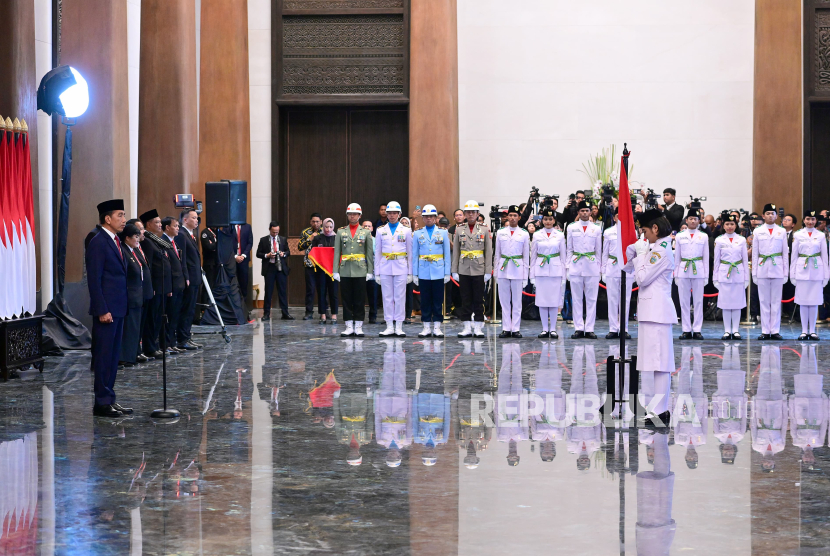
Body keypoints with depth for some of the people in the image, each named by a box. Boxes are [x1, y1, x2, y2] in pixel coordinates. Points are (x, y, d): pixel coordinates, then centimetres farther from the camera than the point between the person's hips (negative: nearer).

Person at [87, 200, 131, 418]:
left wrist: (123, 306, 16)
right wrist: (102, 310, -20)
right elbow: (94, 280, -16)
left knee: (114, 355, 12)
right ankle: (102, 402, 0)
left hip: (118, 308, 9)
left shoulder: (114, 242, 15)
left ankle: (109, 398, 18)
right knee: (104, 356, -4)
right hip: (106, 310, -9)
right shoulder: (98, 243, -13)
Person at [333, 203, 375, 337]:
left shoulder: (366, 233, 7)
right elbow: (337, 252, 7)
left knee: (360, 300, 0)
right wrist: (335, 271, 1)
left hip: (360, 271, -1)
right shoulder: (341, 232, 10)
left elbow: (370, 253, 5)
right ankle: (349, 327, 7)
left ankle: (358, 327, 5)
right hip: (345, 271, 1)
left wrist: (370, 271, -1)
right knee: (346, 300, 2)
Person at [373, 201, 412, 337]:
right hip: (385, 269, 1)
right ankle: (390, 327, 7)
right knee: (387, 298, 2)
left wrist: (410, 272, 2)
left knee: (400, 297, -1)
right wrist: (377, 272, 4)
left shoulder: (406, 231, 6)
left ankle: (399, 327, 3)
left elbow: (410, 253, 7)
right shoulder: (380, 231, 9)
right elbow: (377, 253, 10)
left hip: (401, 269, -1)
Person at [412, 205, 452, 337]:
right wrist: (414, 274, 3)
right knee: (425, 300, 2)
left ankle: (437, 327, 5)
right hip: (423, 273, 1)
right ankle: (426, 328, 7)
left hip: (438, 273, -1)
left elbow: (447, 254, 6)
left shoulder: (443, 233, 7)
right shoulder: (418, 234, 8)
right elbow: (415, 255, 8)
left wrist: (447, 273, 0)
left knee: (438, 300, 0)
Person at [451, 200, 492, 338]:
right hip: (463, 270, 1)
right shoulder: (459, 230, 6)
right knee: (465, 300, 3)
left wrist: (488, 271, -3)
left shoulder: (484, 230, 3)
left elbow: (489, 252, 3)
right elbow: (455, 252, 7)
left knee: (479, 300, 1)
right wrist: (454, 271, 3)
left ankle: (478, 328, 6)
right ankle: (467, 328, 8)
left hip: (479, 271, -1)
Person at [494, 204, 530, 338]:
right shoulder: (500, 233, 9)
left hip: (517, 269, -1)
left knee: (517, 301, 1)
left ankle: (516, 328, 5)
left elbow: (526, 256, 6)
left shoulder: (524, 234, 5)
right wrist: (495, 271, 7)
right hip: (503, 269, 1)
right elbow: (497, 253, 12)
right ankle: (506, 328, 7)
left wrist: (526, 274, 3)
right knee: (504, 300, 2)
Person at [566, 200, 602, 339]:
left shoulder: (596, 229, 8)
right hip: (576, 266, 0)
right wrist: (568, 267, 3)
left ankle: (589, 329, 3)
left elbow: (599, 251, 11)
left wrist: (599, 268, 7)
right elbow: (569, 249, 9)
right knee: (577, 299, 1)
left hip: (592, 267, 0)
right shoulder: (572, 228, 7)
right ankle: (579, 328, 5)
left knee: (592, 299, -1)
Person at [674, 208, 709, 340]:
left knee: (698, 301, -1)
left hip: (698, 271, 0)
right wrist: (676, 275, 5)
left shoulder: (703, 237, 8)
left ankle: (697, 330, 3)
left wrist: (706, 275, 4)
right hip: (683, 271, 0)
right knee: (684, 302, 1)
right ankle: (686, 330, 5)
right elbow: (676, 256, 10)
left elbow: (706, 257, 8)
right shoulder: (680, 236, 8)